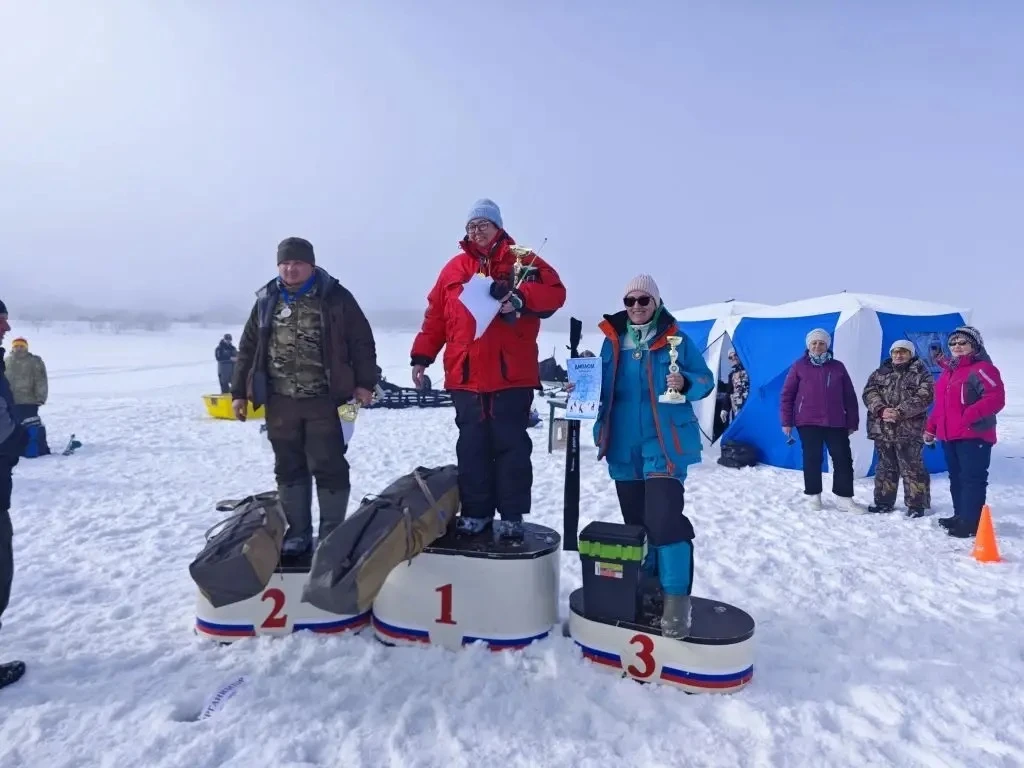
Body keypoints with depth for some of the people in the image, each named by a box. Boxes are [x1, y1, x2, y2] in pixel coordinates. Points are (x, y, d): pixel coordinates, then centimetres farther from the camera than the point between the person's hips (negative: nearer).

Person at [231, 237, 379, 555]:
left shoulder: (335, 297, -3)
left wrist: (365, 382, -8)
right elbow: (248, 349, 14)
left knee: (328, 468, 0)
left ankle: (332, 533, 13)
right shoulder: (267, 301, 9)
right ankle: (297, 532, 25)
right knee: (289, 469, 12)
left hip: (324, 400, -4)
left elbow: (362, 342, -2)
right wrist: (239, 392, 11)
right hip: (280, 402, 4)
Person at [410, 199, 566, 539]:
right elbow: (435, 316, 11)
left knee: (510, 444, 1)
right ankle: (475, 512, 18)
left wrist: (520, 296, -23)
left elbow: (555, 292, -6)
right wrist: (421, 356, 5)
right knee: (471, 446, 8)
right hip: (465, 376, 3)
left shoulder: (522, 261, 6)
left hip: (512, 375, -3)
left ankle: (511, 516, 10)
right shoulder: (455, 268, 14)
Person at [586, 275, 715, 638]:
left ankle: (676, 598, -6)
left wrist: (685, 384, -20)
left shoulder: (676, 339, 0)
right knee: (635, 520, 12)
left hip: (665, 442, -4)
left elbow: (705, 380, 1)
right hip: (624, 444, 4)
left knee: (664, 517, -16)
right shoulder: (612, 341, 10)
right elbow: (602, 387, 16)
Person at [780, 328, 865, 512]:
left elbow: (850, 396, 11)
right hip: (808, 422, -2)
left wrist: (852, 422, 8)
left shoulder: (838, 367, 9)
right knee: (812, 459, 4)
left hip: (836, 423, 2)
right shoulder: (799, 366, 2)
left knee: (843, 459, 1)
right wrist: (786, 421, -3)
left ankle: (844, 497, 11)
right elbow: (787, 395, 1)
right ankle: (814, 496, 17)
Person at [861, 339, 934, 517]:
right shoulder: (881, 372, 13)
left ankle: (916, 505, 8)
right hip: (882, 429, 4)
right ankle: (883, 501, 22)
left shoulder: (921, 373, 2)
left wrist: (900, 412, -22)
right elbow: (869, 393, 1)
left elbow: (924, 397, -11)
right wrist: (881, 409, -17)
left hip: (908, 430, -4)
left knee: (912, 468, -1)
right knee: (885, 467, 13)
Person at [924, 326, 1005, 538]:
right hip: (949, 436, 9)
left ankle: (971, 523, -3)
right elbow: (940, 404, 23)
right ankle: (960, 516, 27)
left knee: (972, 479, -6)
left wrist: (970, 415, -29)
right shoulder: (947, 371, 18)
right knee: (956, 478, 16)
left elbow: (996, 398, -21)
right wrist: (931, 427, 20)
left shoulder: (981, 369, -10)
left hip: (973, 435, -9)